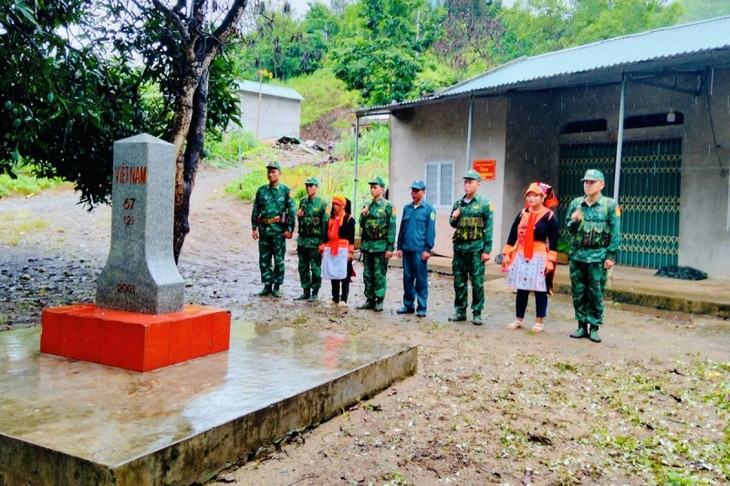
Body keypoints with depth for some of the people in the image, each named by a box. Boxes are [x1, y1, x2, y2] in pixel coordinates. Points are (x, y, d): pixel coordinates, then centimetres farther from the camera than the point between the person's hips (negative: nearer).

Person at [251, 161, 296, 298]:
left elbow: (292, 211, -4)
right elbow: (255, 210, 12)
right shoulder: (261, 190, 9)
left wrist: (290, 229, -10)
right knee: (264, 260, 7)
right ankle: (267, 286, 17)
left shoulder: (286, 191, -1)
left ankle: (277, 287, 13)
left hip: (279, 230, -4)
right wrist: (254, 228, 6)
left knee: (279, 260, 2)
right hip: (264, 230, 4)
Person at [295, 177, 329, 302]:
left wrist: (323, 242, -14)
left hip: (315, 241, -6)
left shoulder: (322, 204, -7)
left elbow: (325, 223, -10)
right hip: (302, 239, 6)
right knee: (303, 268, 10)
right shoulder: (302, 201, 11)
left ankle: (315, 293, 11)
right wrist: (298, 215, -1)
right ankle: (306, 292, 20)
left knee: (315, 268, 2)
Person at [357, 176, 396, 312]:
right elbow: (362, 225, 17)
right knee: (367, 274, 10)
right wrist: (363, 215, -4)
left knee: (379, 275, 0)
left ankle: (379, 301, 8)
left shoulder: (388, 206, -7)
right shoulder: (368, 206, 12)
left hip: (380, 246, -6)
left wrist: (390, 248, -15)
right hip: (367, 245, 6)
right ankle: (370, 300, 19)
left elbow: (391, 228, -11)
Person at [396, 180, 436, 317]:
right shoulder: (407, 208, 12)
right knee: (407, 278, 11)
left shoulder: (428, 209, -3)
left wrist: (427, 249, -11)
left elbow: (431, 230, -6)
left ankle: (422, 308, 9)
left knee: (421, 280, 1)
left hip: (420, 250, -5)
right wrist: (399, 247, 12)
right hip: (407, 249, 5)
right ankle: (408, 305, 21)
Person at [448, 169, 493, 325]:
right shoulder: (458, 203, 11)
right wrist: (454, 218, -2)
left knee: (477, 282, 0)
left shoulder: (484, 204, -3)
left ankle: (477, 313, 8)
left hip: (475, 248, -5)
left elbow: (488, 229, -5)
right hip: (459, 247, 5)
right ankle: (460, 311, 19)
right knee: (459, 281, 9)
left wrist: (487, 250, -10)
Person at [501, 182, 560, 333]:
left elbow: (553, 241, -7)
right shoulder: (522, 214, 9)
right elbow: (513, 234, 10)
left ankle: (539, 322, 13)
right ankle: (518, 319, 20)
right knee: (521, 289, 10)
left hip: (539, 258, -4)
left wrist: (550, 260, -13)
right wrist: (506, 254, 6)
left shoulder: (549, 216, -4)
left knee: (540, 290, 3)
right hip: (521, 257, 4)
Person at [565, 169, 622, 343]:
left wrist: (611, 256, -9)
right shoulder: (575, 203, 7)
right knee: (578, 293, 8)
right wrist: (573, 221, -7)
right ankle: (582, 325, 18)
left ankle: (594, 327, 12)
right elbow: (568, 228, 16)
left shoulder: (610, 205, -4)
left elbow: (615, 233, -5)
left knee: (596, 294, 2)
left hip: (598, 256, -4)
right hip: (577, 254, 4)